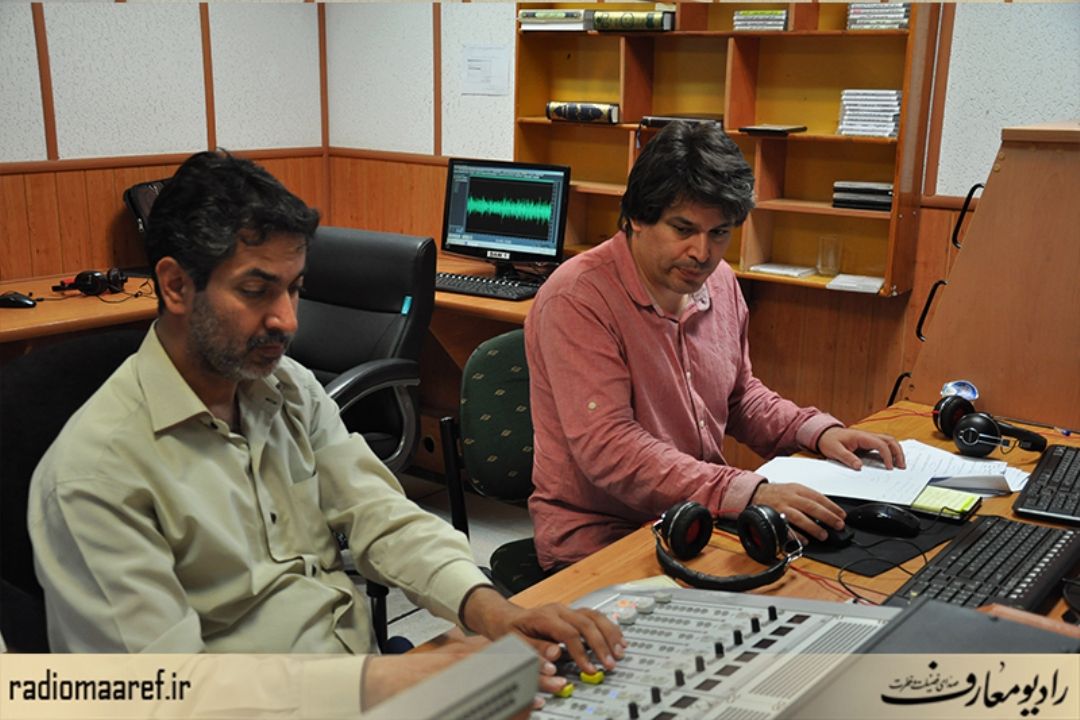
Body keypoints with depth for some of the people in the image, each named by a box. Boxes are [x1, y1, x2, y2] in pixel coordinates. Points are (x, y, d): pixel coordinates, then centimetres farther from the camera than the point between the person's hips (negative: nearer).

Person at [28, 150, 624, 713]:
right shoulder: (94, 472, -15)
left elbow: (382, 515, 3)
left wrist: (486, 606, -15)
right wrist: (375, 681, -28)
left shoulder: (293, 390, 7)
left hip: (369, 669, 6)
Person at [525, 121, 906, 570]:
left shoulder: (720, 282, 6)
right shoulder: (577, 298, -18)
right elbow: (608, 447, -26)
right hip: (598, 538, -7)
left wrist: (817, 431, 4)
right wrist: (746, 494, -34)